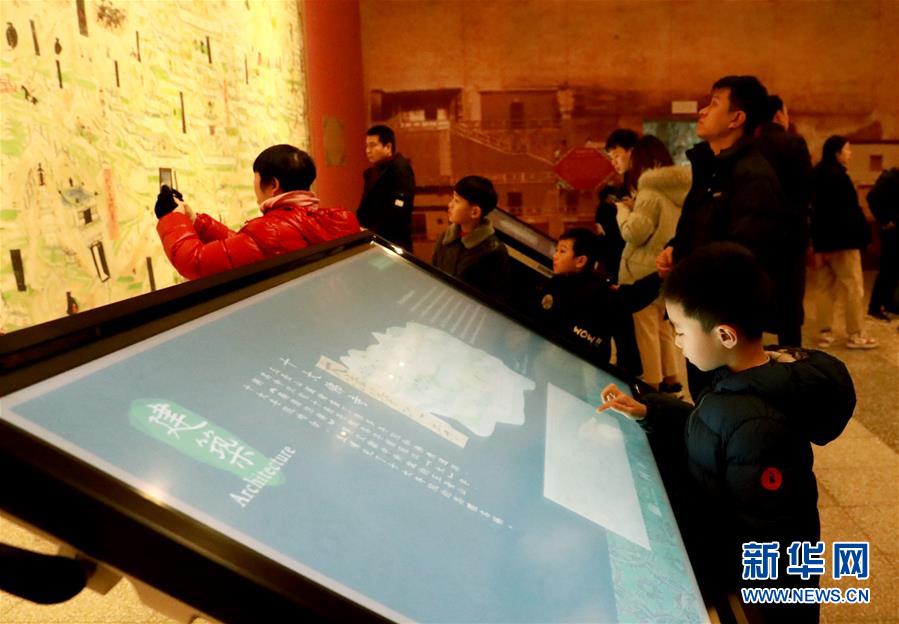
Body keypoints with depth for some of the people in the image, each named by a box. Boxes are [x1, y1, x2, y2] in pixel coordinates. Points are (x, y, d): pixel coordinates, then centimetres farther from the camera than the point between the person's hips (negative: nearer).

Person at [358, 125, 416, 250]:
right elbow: (366, 207, 16)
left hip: (394, 243, -8)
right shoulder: (371, 172, 16)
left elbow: (397, 213, -22)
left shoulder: (401, 170, -12)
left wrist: (372, 233, -20)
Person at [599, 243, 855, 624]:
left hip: (724, 564, -8)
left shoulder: (756, 427, -32)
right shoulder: (742, 377, -7)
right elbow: (706, 427, 11)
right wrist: (647, 411, 1)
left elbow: (769, 546, -26)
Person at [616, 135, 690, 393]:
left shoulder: (650, 192, -19)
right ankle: (670, 378, 26)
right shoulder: (679, 189, 8)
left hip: (646, 270, -9)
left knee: (646, 328, 1)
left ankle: (653, 384, 6)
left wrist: (623, 210, -4)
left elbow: (634, 233, -20)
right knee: (663, 325, 19)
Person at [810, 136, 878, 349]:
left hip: (824, 239, 9)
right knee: (853, 287, -1)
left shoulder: (818, 175, 13)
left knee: (826, 287, 10)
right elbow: (850, 211, -16)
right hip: (842, 240, -9)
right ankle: (854, 336, 3)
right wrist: (862, 234, -10)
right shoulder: (838, 176, -14)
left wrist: (818, 244, 16)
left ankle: (825, 334, 11)